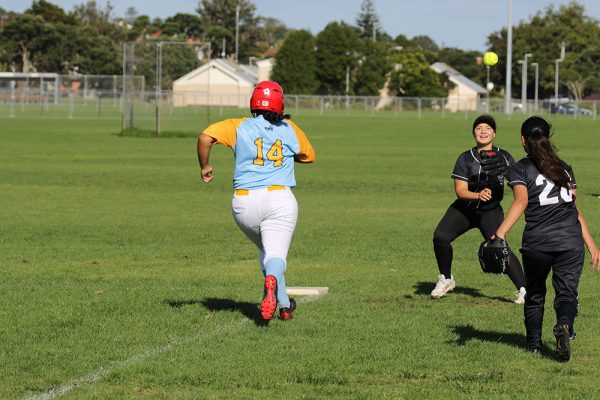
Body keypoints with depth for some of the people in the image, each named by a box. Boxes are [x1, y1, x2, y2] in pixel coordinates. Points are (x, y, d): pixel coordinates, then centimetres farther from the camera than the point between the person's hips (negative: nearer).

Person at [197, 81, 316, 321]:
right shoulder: (290, 130, 12)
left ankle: (283, 303, 15)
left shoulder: (238, 127, 8)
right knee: (276, 254, -10)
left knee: (265, 249, 23)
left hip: (244, 203, 1)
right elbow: (309, 156, 28)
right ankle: (272, 280, -46)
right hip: (280, 200, -1)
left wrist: (205, 166, 8)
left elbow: (205, 137, -7)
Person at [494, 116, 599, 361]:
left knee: (534, 294, 19)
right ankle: (564, 324, -28)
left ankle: (534, 343, 27)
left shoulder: (519, 169, 5)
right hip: (571, 241, 2)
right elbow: (575, 208, 18)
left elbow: (521, 201, -12)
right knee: (567, 293, 2)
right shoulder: (564, 168, 19)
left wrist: (500, 234, -23)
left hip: (537, 243, -2)